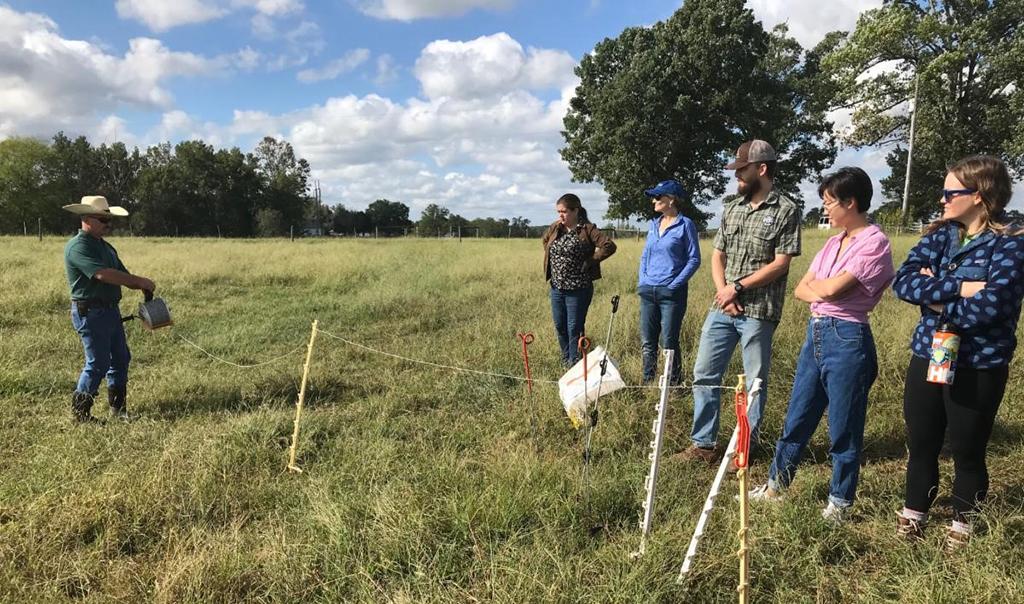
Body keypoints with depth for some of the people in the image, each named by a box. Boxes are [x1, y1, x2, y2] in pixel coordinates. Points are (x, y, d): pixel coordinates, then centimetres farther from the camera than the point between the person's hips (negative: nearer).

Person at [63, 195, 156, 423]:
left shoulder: (106, 247, 16)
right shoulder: (78, 247, -14)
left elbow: (123, 275, 14)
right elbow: (103, 274, -26)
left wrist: (142, 286, -7)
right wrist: (139, 281, -23)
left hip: (111, 310, 9)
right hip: (89, 312, -9)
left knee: (121, 359, 12)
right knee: (98, 363, -4)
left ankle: (118, 408, 23)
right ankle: (79, 411, 12)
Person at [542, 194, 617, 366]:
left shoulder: (588, 229, -12)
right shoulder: (555, 227, 6)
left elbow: (609, 246, -20)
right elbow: (545, 241, 27)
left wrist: (589, 261, -16)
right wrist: (551, 258, 11)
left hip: (578, 289, -6)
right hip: (556, 287, 6)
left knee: (574, 329, 1)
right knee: (560, 327, 15)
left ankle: (574, 365, 13)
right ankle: (566, 360, 32)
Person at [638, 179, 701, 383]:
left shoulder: (685, 224, -5)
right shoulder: (653, 224, 12)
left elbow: (694, 259, -7)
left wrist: (675, 284, -13)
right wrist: (642, 281, 7)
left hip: (671, 292, -6)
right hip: (648, 291, 6)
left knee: (669, 342, -1)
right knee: (647, 342, 10)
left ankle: (674, 384, 13)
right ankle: (647, 382, 21)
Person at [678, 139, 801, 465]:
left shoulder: (786, 210, -5)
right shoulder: (732, 208, 13)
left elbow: (780, 264, -11)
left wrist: (738, 287, -12)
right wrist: (722, 291, -4)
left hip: (758, 311, -6)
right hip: (721, 308, 6)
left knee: (755, 381, 6)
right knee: (704, 374, 7)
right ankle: (703, 444, 18)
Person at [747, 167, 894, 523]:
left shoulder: (874, 243, -11)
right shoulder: (833, 243, 13)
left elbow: (832, 288, -20)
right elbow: (801, 290, 9)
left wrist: (814, 284, 1)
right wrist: (823, 293, -10)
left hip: (847, 339, -8)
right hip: (815, 334, 8)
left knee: (843, 430, 6)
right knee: (796, 420, 16)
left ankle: (839, 503, 23)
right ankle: (775, 486, 30)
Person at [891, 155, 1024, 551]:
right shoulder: (939, 236, 4)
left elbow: (988, 309, -24)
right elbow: (903, 281, -11)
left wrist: (933, 296, -12)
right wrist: (958, 287, -22)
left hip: (979, 368, -4)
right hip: (927, 357, 5)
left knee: (967, 452, 12)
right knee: (921, 445, 16)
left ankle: (962, 526, 34)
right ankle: (913, 515, 36)